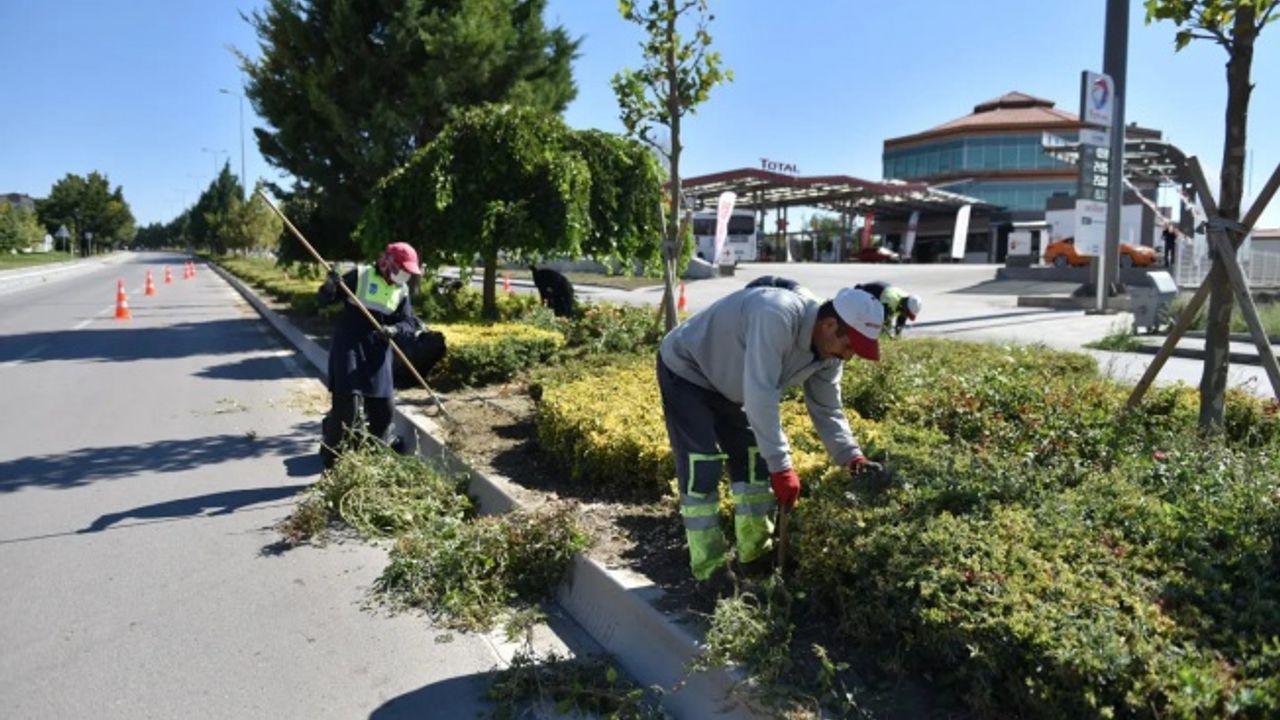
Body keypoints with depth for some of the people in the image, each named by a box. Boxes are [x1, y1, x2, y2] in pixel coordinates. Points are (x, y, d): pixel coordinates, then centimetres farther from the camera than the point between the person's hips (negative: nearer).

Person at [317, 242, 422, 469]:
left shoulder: (402, 292, 8)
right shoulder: (360, 276, -6)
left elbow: (409, 323, 2)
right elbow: (323, 300, -5)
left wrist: (393, 329, -20)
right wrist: (331, 285, -27)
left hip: (377, 353, 5)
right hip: (349, 348, -5)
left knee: (383, 407, 9)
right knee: (346, 403, -9)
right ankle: (331, 457, 5)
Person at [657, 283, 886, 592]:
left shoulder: (828, 352, -11)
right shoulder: (778, 317, -39)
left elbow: (827, 410, -2)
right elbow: (761, 396, -43)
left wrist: (852, 457, -17)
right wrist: (781, 466, -40)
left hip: (727, 383, 9)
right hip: (685, 371, -8)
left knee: (754, 460, 8)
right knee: (701, 468, -13)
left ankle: (757, 554, 21)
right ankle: (709, 569, -2)